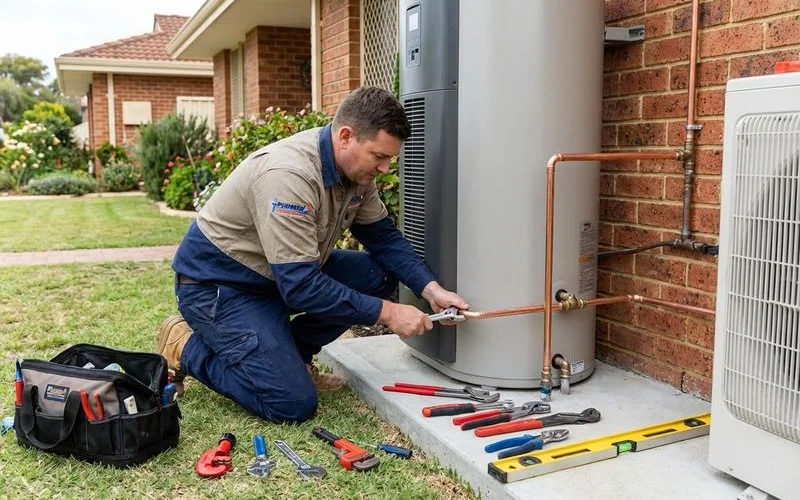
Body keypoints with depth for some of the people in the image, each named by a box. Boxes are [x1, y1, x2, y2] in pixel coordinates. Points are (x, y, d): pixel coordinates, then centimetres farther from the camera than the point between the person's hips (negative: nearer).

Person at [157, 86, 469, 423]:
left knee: (378, 275, -6)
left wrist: (431, 289, -12)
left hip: (286, 273, 9)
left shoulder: (355, 167, -6)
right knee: (293, 405, -16)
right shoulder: (289, 175, -33)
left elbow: (383, 236, 2)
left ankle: (285, 353, 9)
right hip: (218, 282, -8)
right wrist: (387, 312, -29)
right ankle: (186, 348, 4)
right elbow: (300, 286, -34)